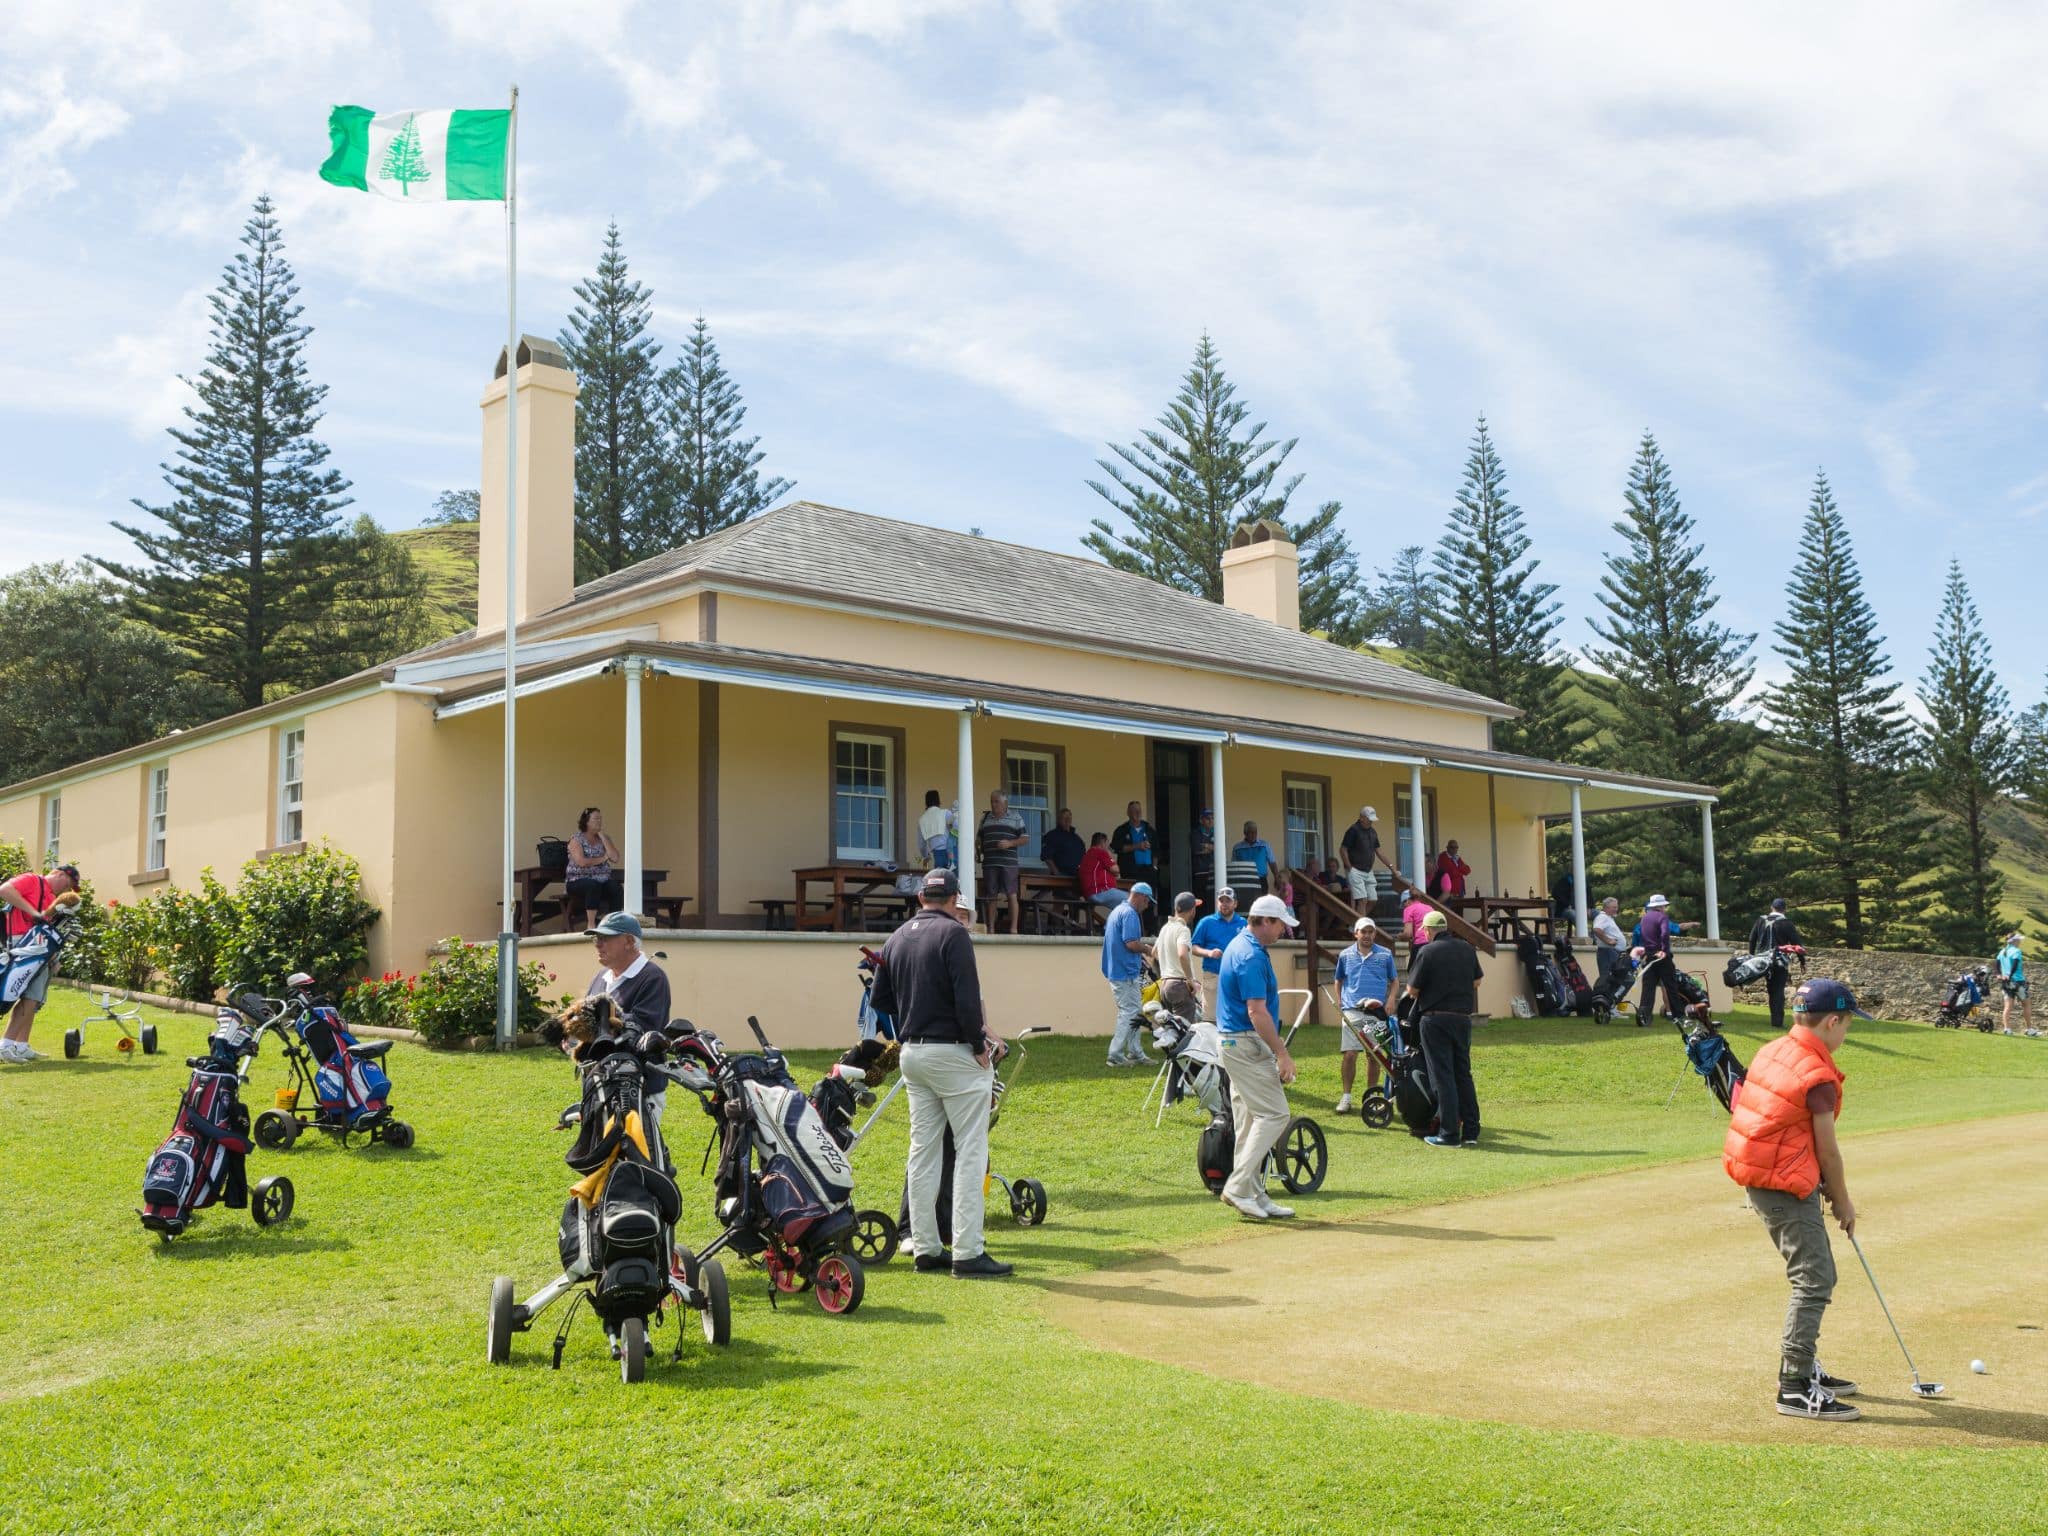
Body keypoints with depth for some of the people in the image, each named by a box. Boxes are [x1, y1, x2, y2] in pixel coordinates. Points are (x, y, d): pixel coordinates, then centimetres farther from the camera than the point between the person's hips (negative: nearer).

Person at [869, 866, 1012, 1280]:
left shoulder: (897, 938, 11)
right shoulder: (953, 933, -11)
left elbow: (880, 998, 16)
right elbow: (967, 998, -18)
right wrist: (979, 1047, -10)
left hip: (912, 1055, 7)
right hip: (954, 1053, -7)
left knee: (923, 1151, 11)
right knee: (970, 1152, -4)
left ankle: (926, 1249, 15)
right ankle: (967, 1253, -6)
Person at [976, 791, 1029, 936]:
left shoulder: (1015, 818, 6)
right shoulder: (985, 818, 17)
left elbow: (1025, 838, 3)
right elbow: (979, 838, 26)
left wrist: (1010, 843, -10)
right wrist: (976, 845, 7)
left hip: (1009, 863, -3)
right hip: (989, 863, 3)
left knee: (1012, 895, -5)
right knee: (991, 896, 5)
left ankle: (1014, 928, -2)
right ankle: (991, 928, 11)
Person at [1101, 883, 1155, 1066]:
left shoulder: (1117, 911, 17)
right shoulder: (1130, 914, -15)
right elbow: (1131, 943, -24)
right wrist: (1147, 949, -5)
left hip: (1116, 971, 10)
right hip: (1127, 973, -10)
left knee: (1135, 1013, 14)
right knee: (1129, 1013, -5)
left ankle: (1136, 1054, 17)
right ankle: (1116, 1054, -5)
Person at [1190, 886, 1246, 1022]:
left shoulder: (1243, 924, 10)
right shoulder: (1206, 922, 4)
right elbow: (1194, 948, 2)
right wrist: (1209, 953, -15)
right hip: (1213, 977, -2)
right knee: (1210, 1018, -4)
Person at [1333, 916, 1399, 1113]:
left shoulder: (1385, 954, 6)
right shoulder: (1345, 955, 9)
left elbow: (1395, 980, 13)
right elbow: (1339, 980, 21)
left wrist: (1391, 1000, -2)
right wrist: (1339, 1001, 8)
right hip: (1352, 1011, 0)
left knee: (1374, 1055, 6)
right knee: (1349, 1054, -8)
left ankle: (1371, 1096, 17)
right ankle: (1346, 1095, 1)